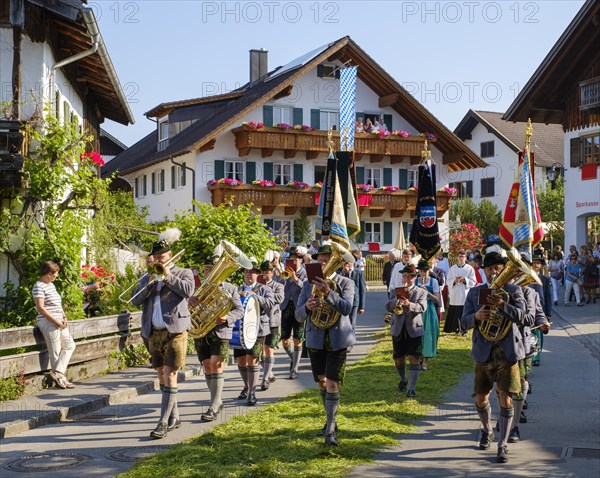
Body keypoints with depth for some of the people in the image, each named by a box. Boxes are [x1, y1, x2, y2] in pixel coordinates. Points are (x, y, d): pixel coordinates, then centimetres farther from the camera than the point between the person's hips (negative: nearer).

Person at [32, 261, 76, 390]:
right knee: (55, 352, -5)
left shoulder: (51, 285, 16)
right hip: (48, 323, -10)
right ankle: (61, 378, 2)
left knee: (70, 345, 9)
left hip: (59, 323, 10)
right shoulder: (39, 287, -12)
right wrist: (55, 321, -19)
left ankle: (57, 372, 4)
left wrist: (64, 318, 6)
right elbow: (40, 308, -19)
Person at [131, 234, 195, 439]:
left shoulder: (183, 273, 6)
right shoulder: (148, 278, 18)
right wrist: (150, 281, -7)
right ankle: (174, 417, 24)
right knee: (162, 376, 12)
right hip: (154, 333, 6)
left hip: (175, 331, -6)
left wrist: (168, 276, -9)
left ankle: (164, 422, -11)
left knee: (170, 376, -11)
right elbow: (135, 300, 4)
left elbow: (188, 291, -16)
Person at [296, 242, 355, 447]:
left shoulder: (346, 283, -2)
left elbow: (347, 308, -21)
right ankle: (330, 419, 33)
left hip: (338, 339, -3)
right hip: (316, 339, 3)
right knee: (322, 383, 13)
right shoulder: (308, 285, 4)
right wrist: (307, 307, -25)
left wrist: (328, 293, -35)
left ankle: (330, 431, -7)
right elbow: (298, 315, -2)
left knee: (332, 384, -10)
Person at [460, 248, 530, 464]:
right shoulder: (474, 293, 7)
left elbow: (522, 316, -14)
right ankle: (486, 430, 37)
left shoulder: (514, 291, 2)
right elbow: (464, 322, -1)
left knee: (505, 398, -4)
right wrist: (476, 316, -23)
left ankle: (502, 445, 4)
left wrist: (502, 305, -30)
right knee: (480, 398, 10)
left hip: (508, 352, -2)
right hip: (484, 352, 2)